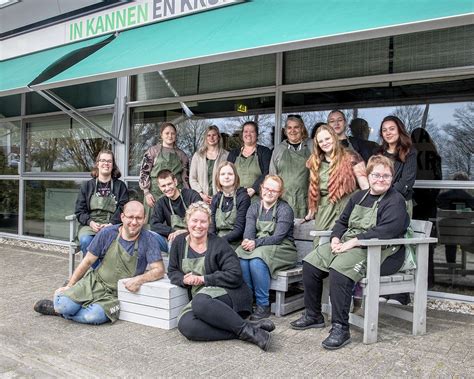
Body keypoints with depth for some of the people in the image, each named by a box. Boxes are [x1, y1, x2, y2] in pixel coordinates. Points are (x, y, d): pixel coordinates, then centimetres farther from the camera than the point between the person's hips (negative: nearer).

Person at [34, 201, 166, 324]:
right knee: (64, 305, -24)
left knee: (94, 316, -29)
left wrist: (140, 279, -30)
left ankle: (60, 310, 0)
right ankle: (60, 302, 13)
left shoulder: (148, 240, -9)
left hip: (114, 295, -1)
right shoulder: (107, 234, -4)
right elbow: (87, 262, 4)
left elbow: (159, 270, -12)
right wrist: (69, 286, 4)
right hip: (94, 283, 1)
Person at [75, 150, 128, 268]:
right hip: (89, 225, 2)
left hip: (112, 225, -1)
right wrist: (90, 222, -10)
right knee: (85, 240, -32)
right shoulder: (87, 186, 17)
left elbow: (123, 208, 2)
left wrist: (111, 224, -14)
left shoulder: (120, 186, 14)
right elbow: (80, 210, 11)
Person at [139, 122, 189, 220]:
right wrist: (146, 193, -8)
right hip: (155, 193, -2)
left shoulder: (181, 154, 12)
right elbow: (144, 172, 0)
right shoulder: (153, 151, 3)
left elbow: (185, 177, 13)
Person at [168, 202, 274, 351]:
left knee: (200, 302, -39)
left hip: (228, 294, -4)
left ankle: (248, 330, -29)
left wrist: (203, 279, -14)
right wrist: (185, 279, -8)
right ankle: (243, 332, -26)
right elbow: (172, 272, 15)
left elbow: (235, 276, -14)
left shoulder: (219, 245, -5)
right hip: (199, 296, 5)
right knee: (185, 325, -29)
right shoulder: (179, 243, 10)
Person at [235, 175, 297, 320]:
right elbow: (249, 230, -3)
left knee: (256, 260, -33)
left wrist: (256, 243, -28)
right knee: (240, 257, -27)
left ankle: (263, 305, -21)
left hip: (282, 250, -4)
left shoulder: (285, 209, -4)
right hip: (257, 247, 5)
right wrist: (248, 242, -28)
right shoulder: (254, 208, 12)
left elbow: (278, 237, -16)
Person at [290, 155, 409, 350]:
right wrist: (336, 239, -2)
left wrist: (352, 243, -23)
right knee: (310, 263, -4)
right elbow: (342, 222, 21)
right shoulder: (358, 197, 19)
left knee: (338, 271, -33)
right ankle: (313, 315, 11)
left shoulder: (395, 201, -5)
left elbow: (385, 232, -20)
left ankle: (340, 328, -24)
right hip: (347, 244, 8)